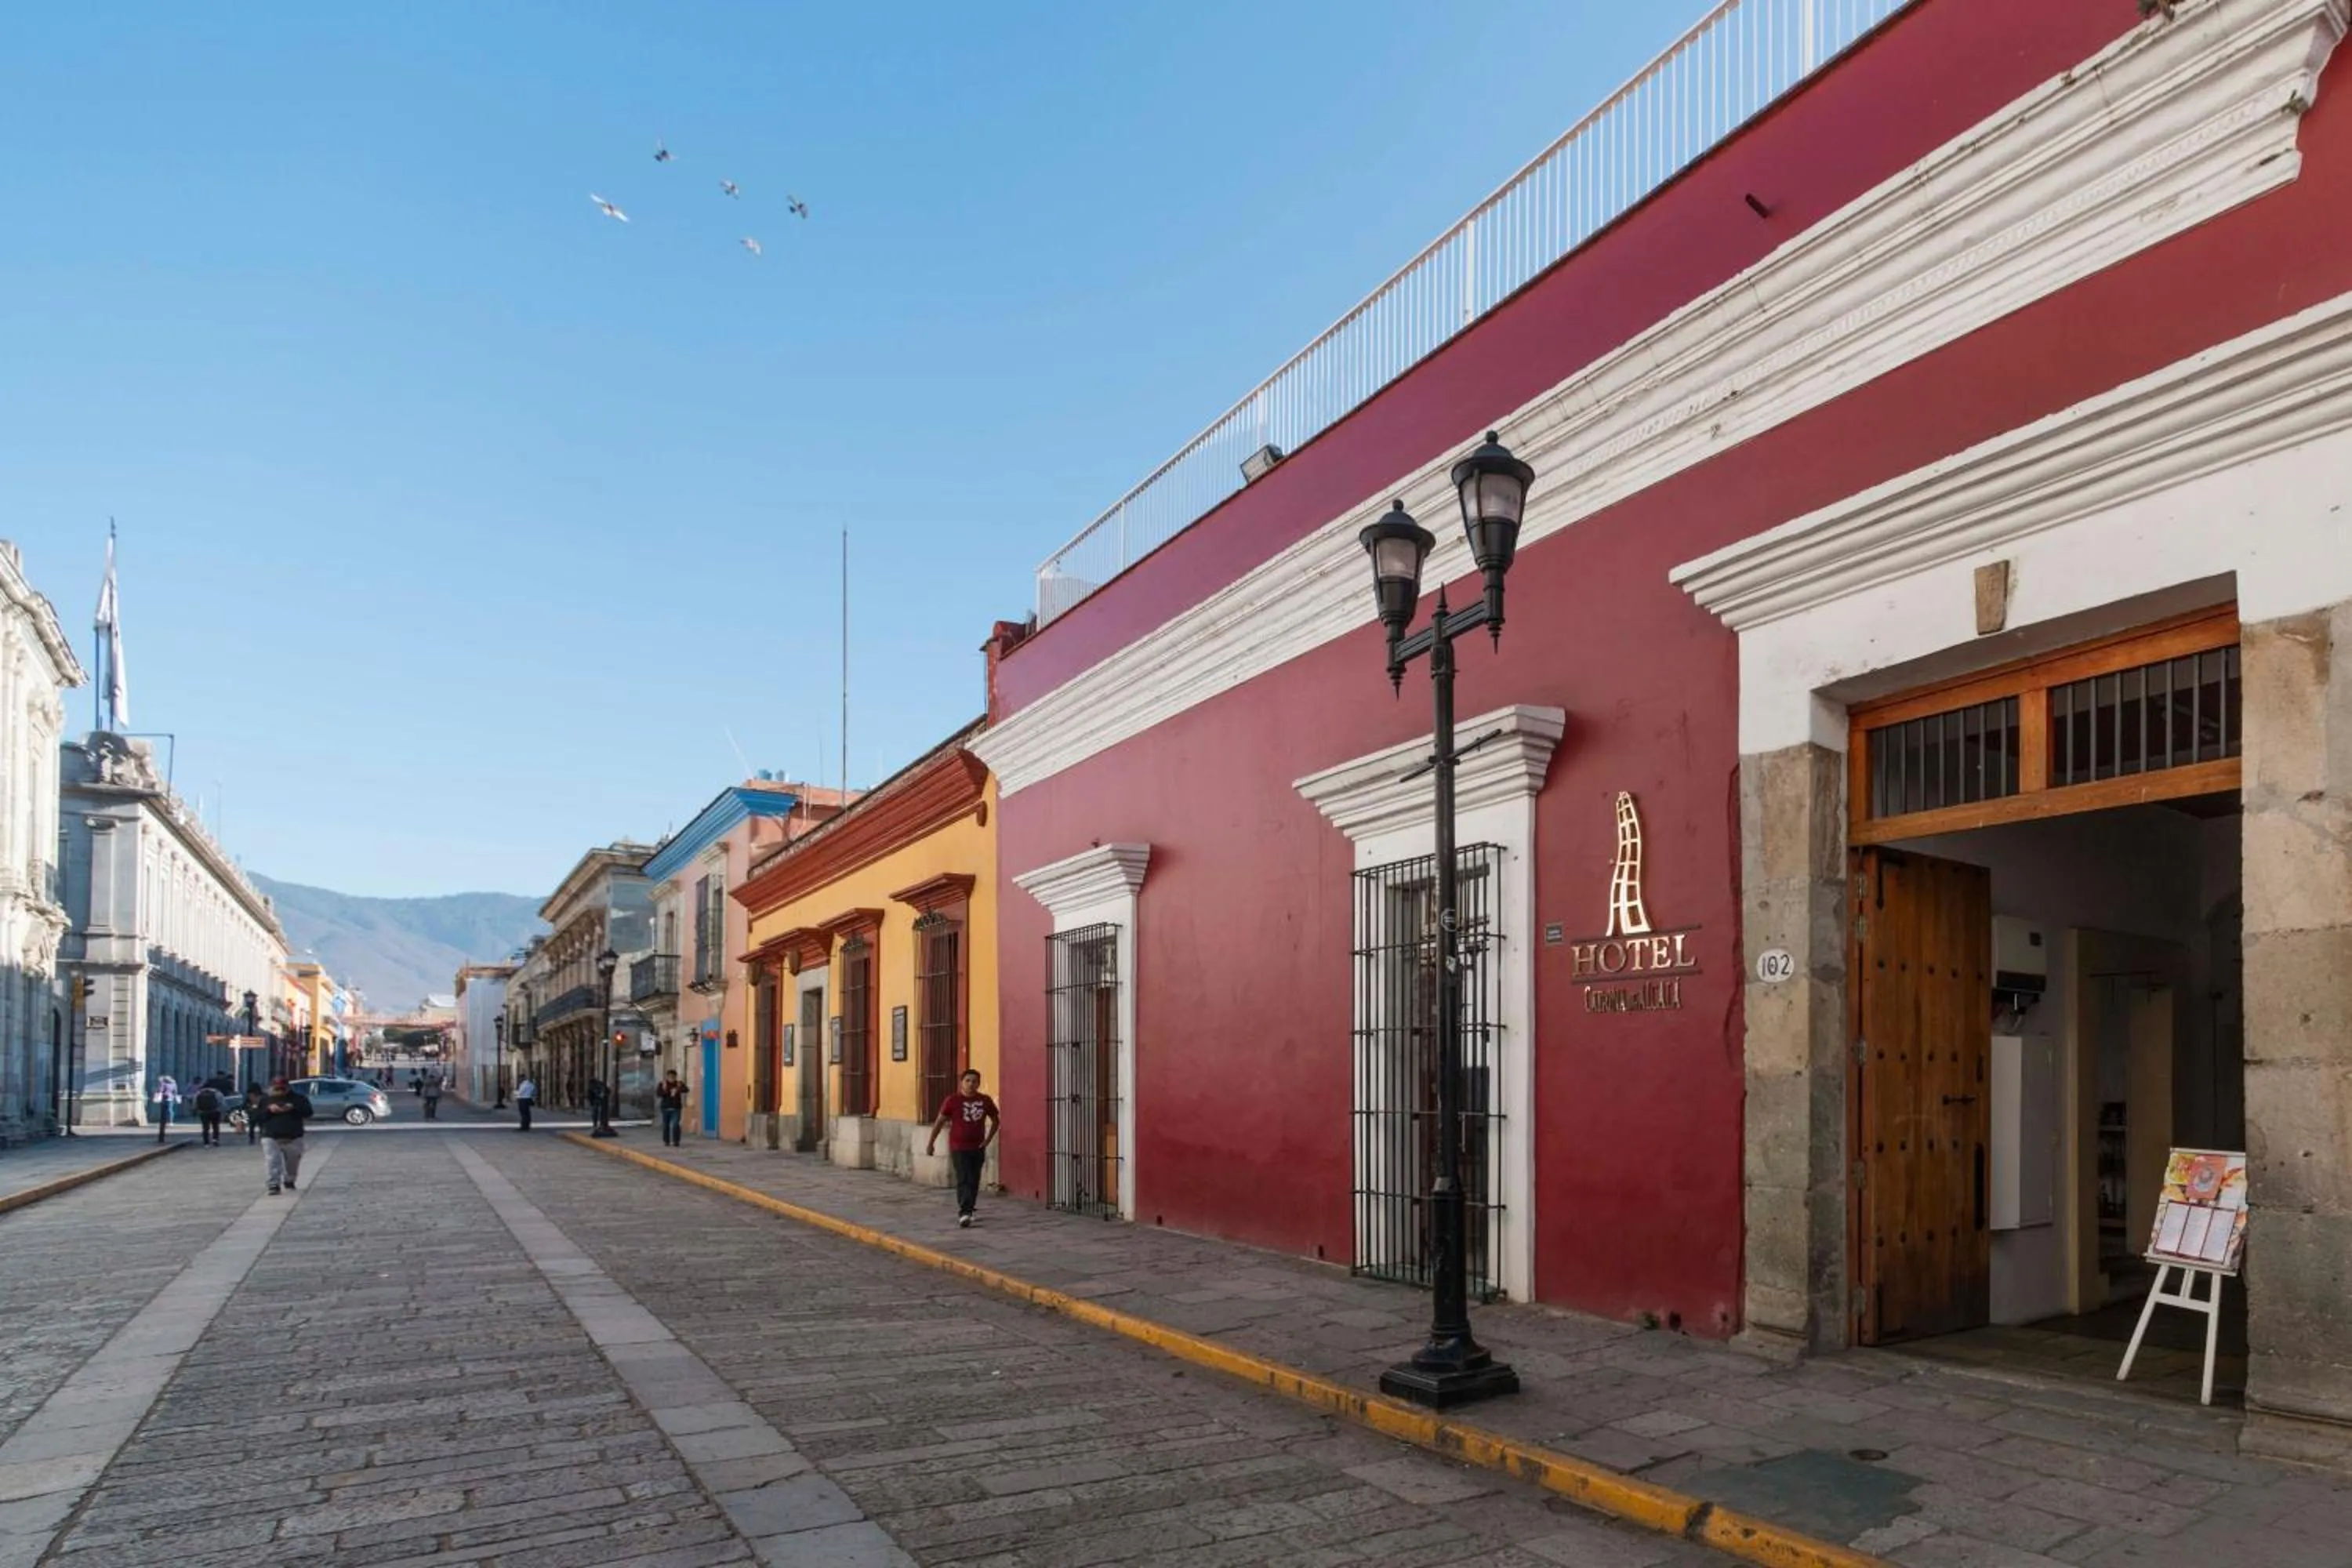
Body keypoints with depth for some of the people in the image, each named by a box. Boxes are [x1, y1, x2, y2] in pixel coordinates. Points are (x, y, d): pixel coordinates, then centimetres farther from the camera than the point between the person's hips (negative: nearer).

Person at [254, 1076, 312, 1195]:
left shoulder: (298, 1098, 4)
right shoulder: (265, 1099, 9)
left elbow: (308, 1112, -4)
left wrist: (294, 1108, -18)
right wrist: (269, 1110, -14)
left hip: (293, 1137, 0)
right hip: (270, 1137, 0)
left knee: (292, 1162, 10)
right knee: (273, 1161, -14)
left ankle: (289, 1181, 30)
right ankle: (274, 1184, -15)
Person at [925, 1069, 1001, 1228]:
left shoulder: (985, 1101, 2)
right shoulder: (953, 1100, -7)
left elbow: (995, 1120, 15)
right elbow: (939, 1122, 0)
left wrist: (988, 1139, 4)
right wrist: (931, 1143, 1)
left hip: (978, 1148, 4)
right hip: (959, 1148, -4)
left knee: (974, 1181, 13)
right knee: (963, 1180, -13)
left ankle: (969, 1210, 29)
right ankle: (965, 1213, -18)